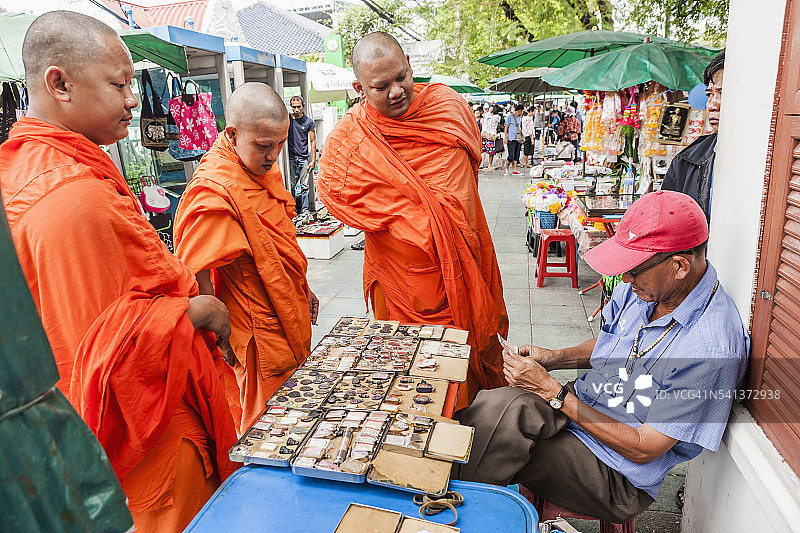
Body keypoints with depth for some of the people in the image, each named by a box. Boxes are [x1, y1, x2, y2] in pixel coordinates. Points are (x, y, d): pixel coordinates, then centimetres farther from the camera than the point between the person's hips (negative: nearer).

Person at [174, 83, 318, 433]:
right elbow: (195, 276, -26)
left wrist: (301, 289, 21)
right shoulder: (214, 193, -26)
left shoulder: (264, 168, 4)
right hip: (262, 337, -9)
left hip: (290, 324, 9)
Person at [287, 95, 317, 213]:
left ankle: (305, 210, 7)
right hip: (290, 158, 1)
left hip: (304, 158, -1)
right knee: (291, 185, 0)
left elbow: (312, 142, 4)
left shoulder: (308, 122, 3)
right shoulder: (287, 120, 5)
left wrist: (313, 160, -2)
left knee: (305, 186, 1)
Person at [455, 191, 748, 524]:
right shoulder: (643, 287, -3)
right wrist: (555, 358, -3)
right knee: (502, 404, -23)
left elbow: (643, 449, -21)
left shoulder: (712, 350, -26)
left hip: (620, 477, -6)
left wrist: (551, 390, -22)